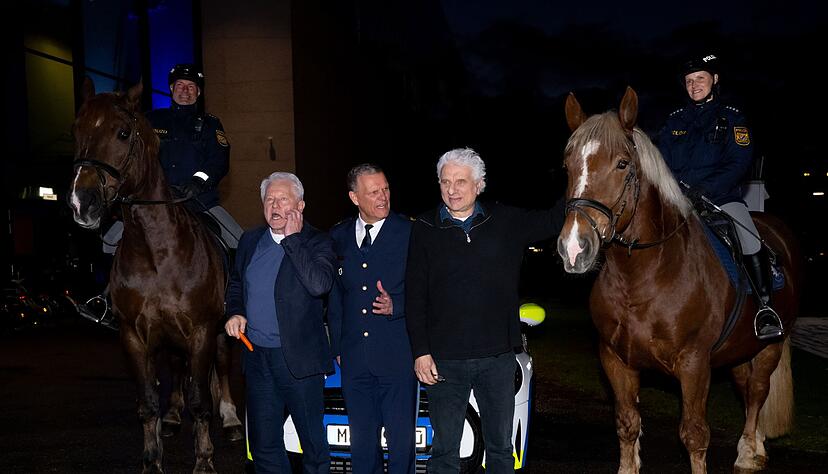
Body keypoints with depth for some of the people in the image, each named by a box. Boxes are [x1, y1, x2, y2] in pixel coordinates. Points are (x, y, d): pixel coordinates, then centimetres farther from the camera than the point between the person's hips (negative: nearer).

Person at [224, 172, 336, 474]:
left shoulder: (317, 243, -8)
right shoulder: (250, 241, 9)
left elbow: (320, 284, -26)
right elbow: (235, 284, 23)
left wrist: (293, 239, -20)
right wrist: (235, 312, 4)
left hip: (298, 358, -5)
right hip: (257, 356, 5)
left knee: (313, 440, 6)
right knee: (264, 442, 15)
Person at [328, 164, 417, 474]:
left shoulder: (409, 233, -5)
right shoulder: (338, 236, 8)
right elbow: (334, 297, 14)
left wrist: (396, 306, -18)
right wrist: (337, 347, 12)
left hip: (397, 358, -4)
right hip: (354, 361, 4)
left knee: (401, 440, 4)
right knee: (362, 441, 14)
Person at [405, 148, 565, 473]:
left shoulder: (506, 222, 3)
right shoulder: (425, 230, -1)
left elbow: (552, 221, 5)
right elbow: (415, 298, -1)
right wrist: (421, 351, -6)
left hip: (498, 356, 2)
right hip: (444, 359, -1)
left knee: (501, 446, 14)